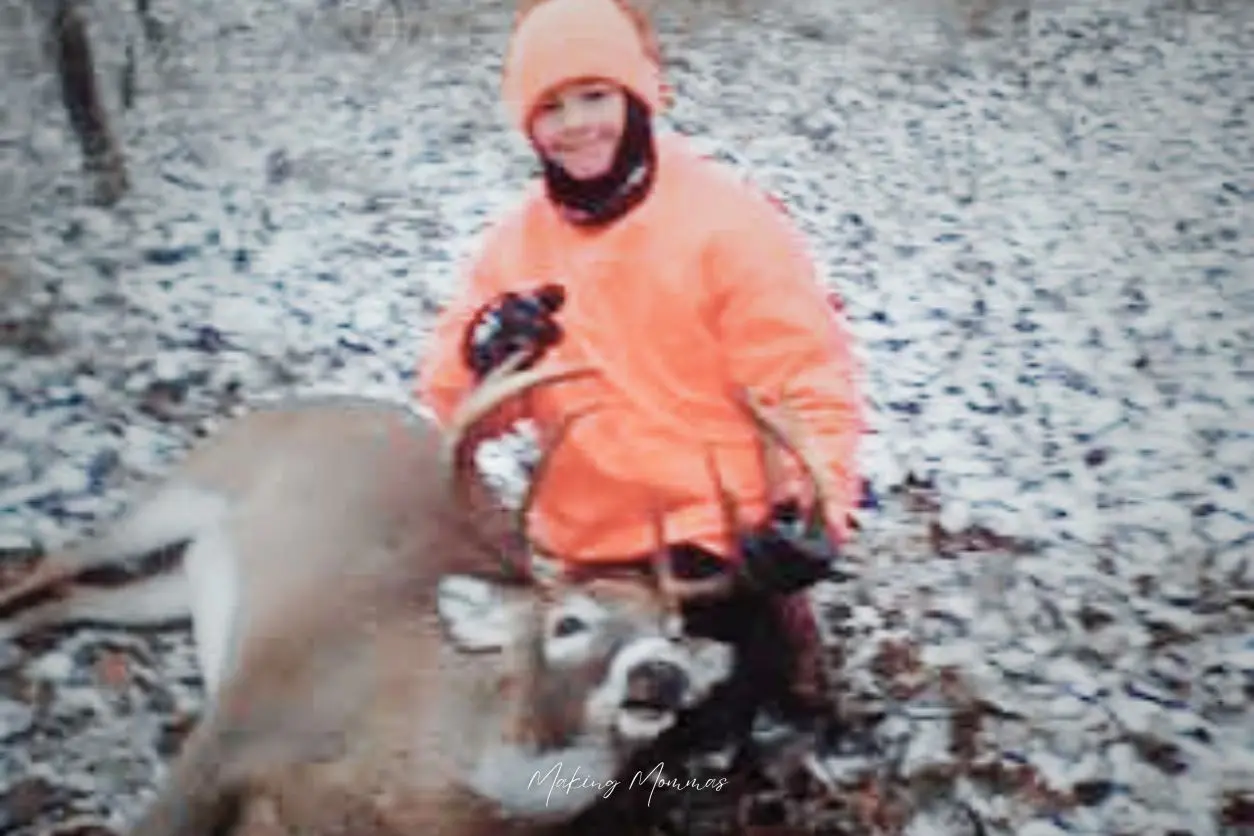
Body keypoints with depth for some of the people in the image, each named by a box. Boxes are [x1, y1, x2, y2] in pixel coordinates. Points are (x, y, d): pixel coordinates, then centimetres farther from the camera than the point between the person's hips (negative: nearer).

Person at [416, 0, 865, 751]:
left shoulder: (727, 219, -14)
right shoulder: (518, 239, 2)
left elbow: (811, 383, -13)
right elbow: (453, 401, 3)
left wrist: (815, 506, -27)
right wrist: (484, 356, -20)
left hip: (718, 540, -6)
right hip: (589, 552, 6)